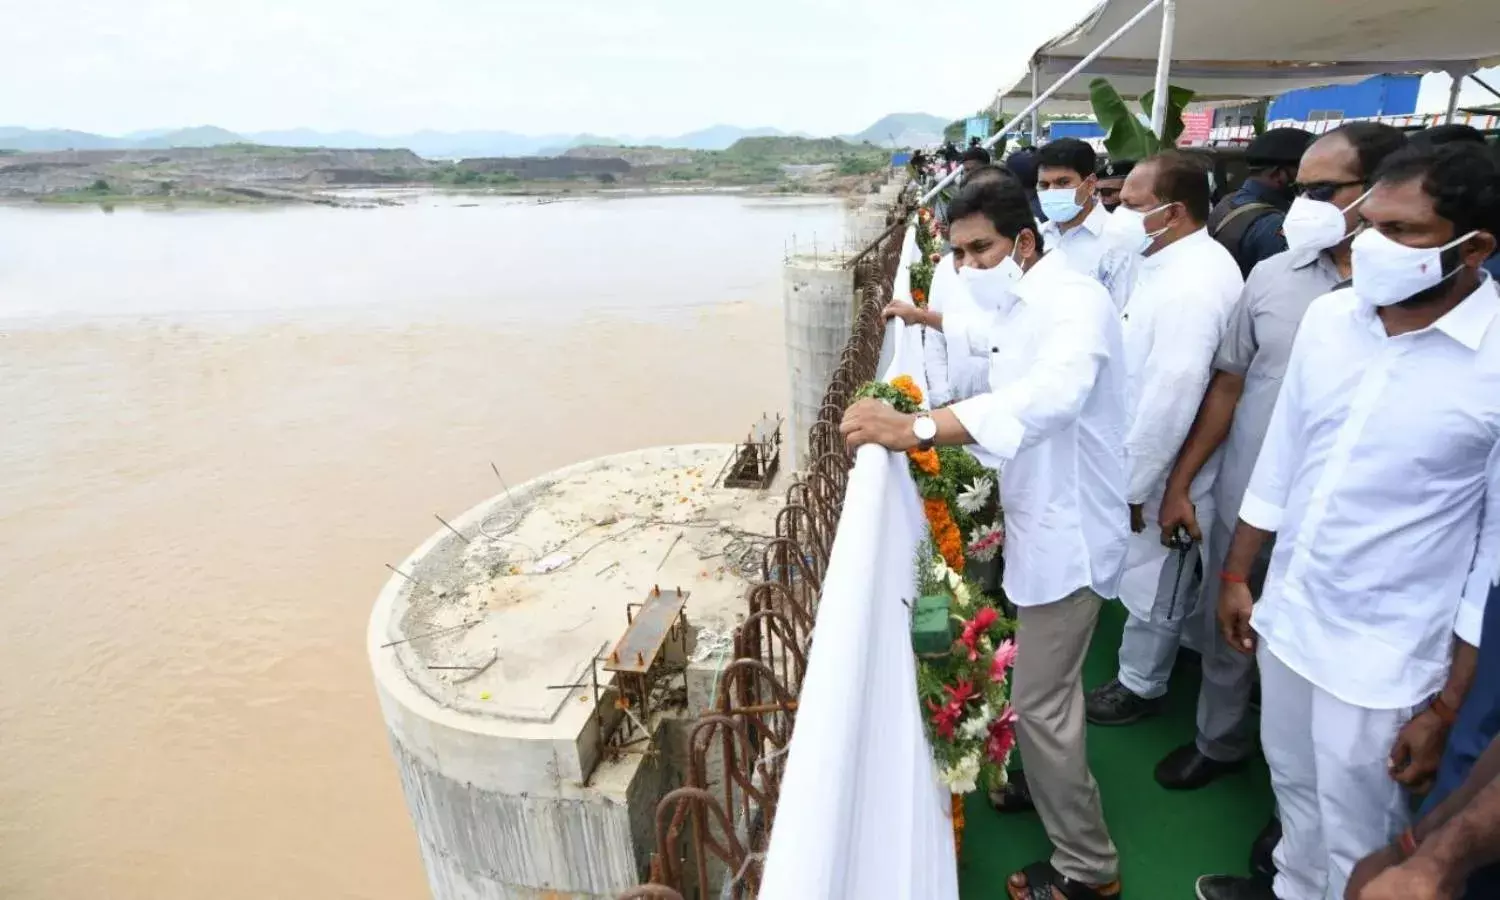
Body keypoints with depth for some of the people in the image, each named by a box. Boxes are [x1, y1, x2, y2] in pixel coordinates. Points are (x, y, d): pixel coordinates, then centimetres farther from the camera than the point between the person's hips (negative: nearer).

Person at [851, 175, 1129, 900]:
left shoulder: (1074, 300, -23)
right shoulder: (1024, 305, 8)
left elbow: (1052, 395, -45)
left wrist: (916, 428, -55)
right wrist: (925, 316, 45)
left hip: (1067, 531, -9)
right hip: (1039, 521, 9)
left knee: (1041, 704, 1)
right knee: (1044, 690, 24)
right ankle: (1045, 784, 47)